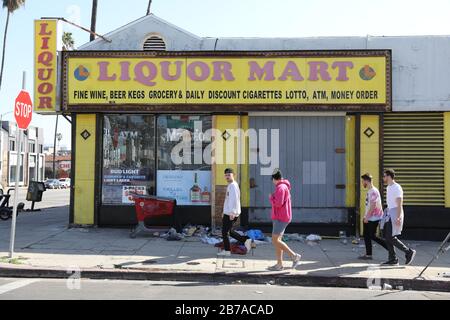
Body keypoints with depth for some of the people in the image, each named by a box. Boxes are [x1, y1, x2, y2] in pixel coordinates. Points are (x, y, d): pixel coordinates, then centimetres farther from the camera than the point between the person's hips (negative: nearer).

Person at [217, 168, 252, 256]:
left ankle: (227, 251, 9)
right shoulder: (230, 186, 17)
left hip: (231, 214, -10)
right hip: (228, 213, 10)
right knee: (229, 231, 18)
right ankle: (246, 240, 17)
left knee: (225, 232, -1)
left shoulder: (233, 186, -15)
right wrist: (224, 212, 26)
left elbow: (234, 200, -24)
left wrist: (232, 213, -28)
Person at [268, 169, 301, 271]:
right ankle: (279, 264, 10)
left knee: (275, 240, -10)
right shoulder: (284, 187, 17)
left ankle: (294, 256, -5)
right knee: (277, 240, 9)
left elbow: (278, 203, -24)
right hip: (280, 218, 10)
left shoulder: (281, 188, -16)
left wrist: (271, 197, -8)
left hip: (281, 218, -10)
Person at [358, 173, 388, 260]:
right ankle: (368, 254, 12)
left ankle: (390, 247, 6)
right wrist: (366, 216, 19)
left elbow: (373, 206, -23)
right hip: (369, 218, 10)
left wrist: (367, 217, -21)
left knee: (373, 236, -5)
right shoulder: (369, 191, 13)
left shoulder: (373, 191, -18)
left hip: (374, 218, -10)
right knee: (366, 236, 9)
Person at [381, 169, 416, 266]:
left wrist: (398, 218, -25)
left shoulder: (397, 188, -13)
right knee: (387, 237, 5)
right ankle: (393, 259, 9)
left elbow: (399, 204, -19)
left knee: (391, 237, -11)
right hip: (389, 214, 9)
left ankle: (409, 252, 2)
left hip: (395, 214, -9)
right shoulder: (389, 187, 17)